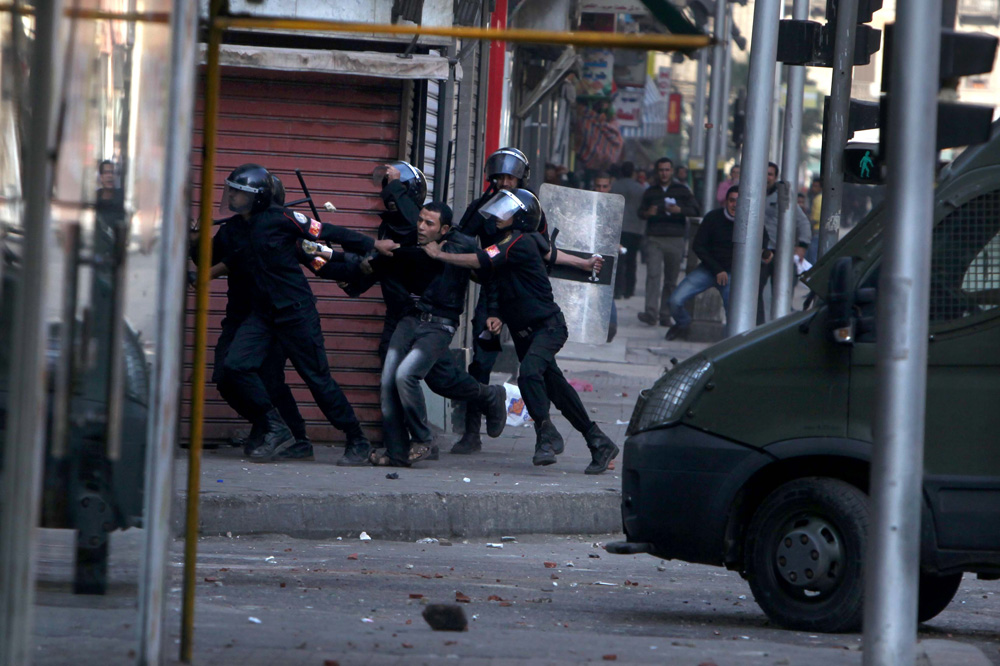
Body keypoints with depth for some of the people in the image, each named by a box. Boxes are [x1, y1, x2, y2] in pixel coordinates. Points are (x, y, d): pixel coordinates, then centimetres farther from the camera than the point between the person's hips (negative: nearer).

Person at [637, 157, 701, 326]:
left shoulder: (682, 190, 9)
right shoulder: (650, 192, 14)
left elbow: (696, 210, 3)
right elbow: (640, 212, 17)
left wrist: (680, 210, -16)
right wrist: (648, 213, -7)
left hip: (675, 240, 0)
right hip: (654, 240, 0)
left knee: (671, 280, 1)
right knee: (653, 274, -15)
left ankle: (665, 315, 8)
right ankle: (651, 314, -24)